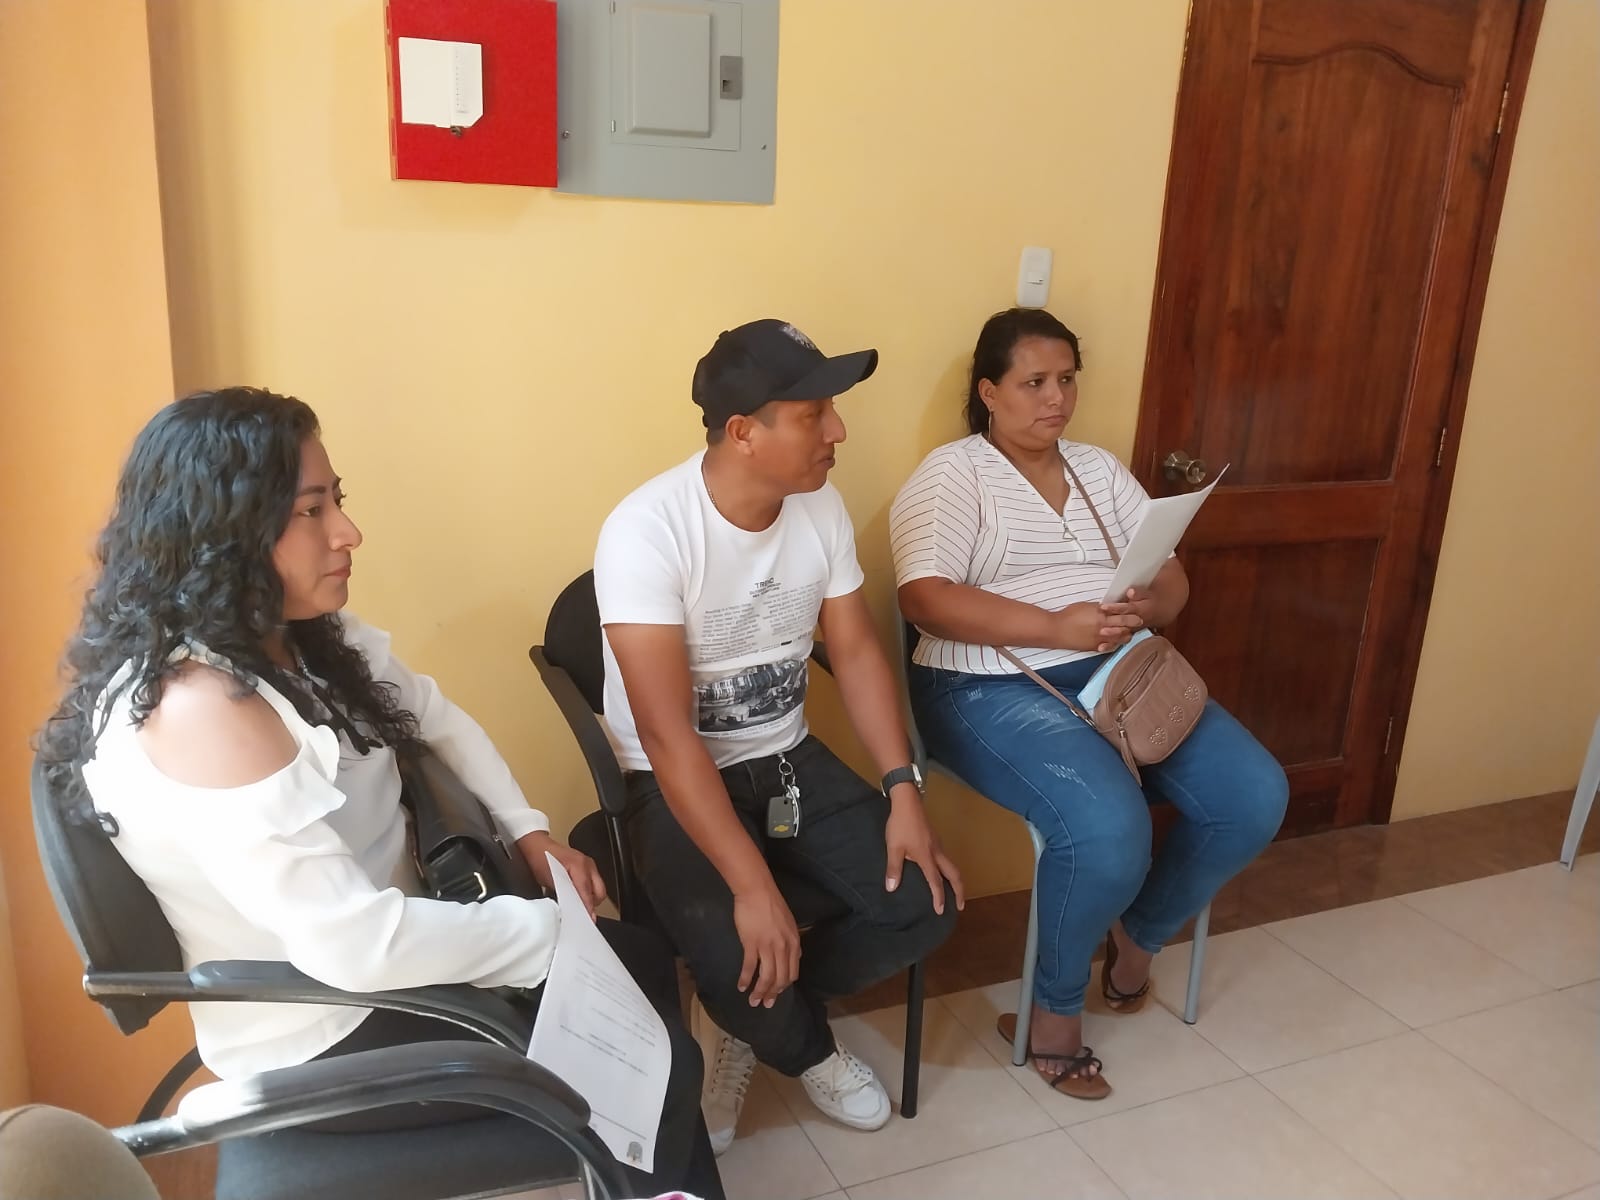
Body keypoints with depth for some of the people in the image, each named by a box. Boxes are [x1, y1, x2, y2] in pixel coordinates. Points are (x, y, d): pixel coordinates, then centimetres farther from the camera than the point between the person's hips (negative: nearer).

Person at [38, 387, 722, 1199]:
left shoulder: (303, 638, -3)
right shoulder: (201, 706, -31)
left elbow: (437, 718, 12)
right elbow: (355, 942, -34)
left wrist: (529, 830, -1)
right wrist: (551, 930, -22)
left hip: (380, 959, 9)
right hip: (320, 1040, -9)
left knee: (642, 961, 14)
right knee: (655, 1063, -6)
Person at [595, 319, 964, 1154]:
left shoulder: (821, 509, -4)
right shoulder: (646, 532, -25)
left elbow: (856, 651, 2)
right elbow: (668, 733, -28)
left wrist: (904, 792, -10)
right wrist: (753, 886, -32)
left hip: (789, 762, 6)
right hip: (674, 783, -5)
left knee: (923, 903, -10)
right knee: (736, 953, -27)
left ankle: (749, 1018, 14)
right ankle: (805, 1050, 12)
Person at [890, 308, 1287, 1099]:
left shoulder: (1099, 468, 18)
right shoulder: (952, 474, -3)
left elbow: (1172, 578, 13)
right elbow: (924, 598, -17)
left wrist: (1149, 607, -13)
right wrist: (1057, 627, -25)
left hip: (1121, 672, 7)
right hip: (993, 688, -7)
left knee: (1256, 796, -10)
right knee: (1108, 829, -30)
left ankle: (1138, 936, 16)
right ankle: (1053, 1011, 0)